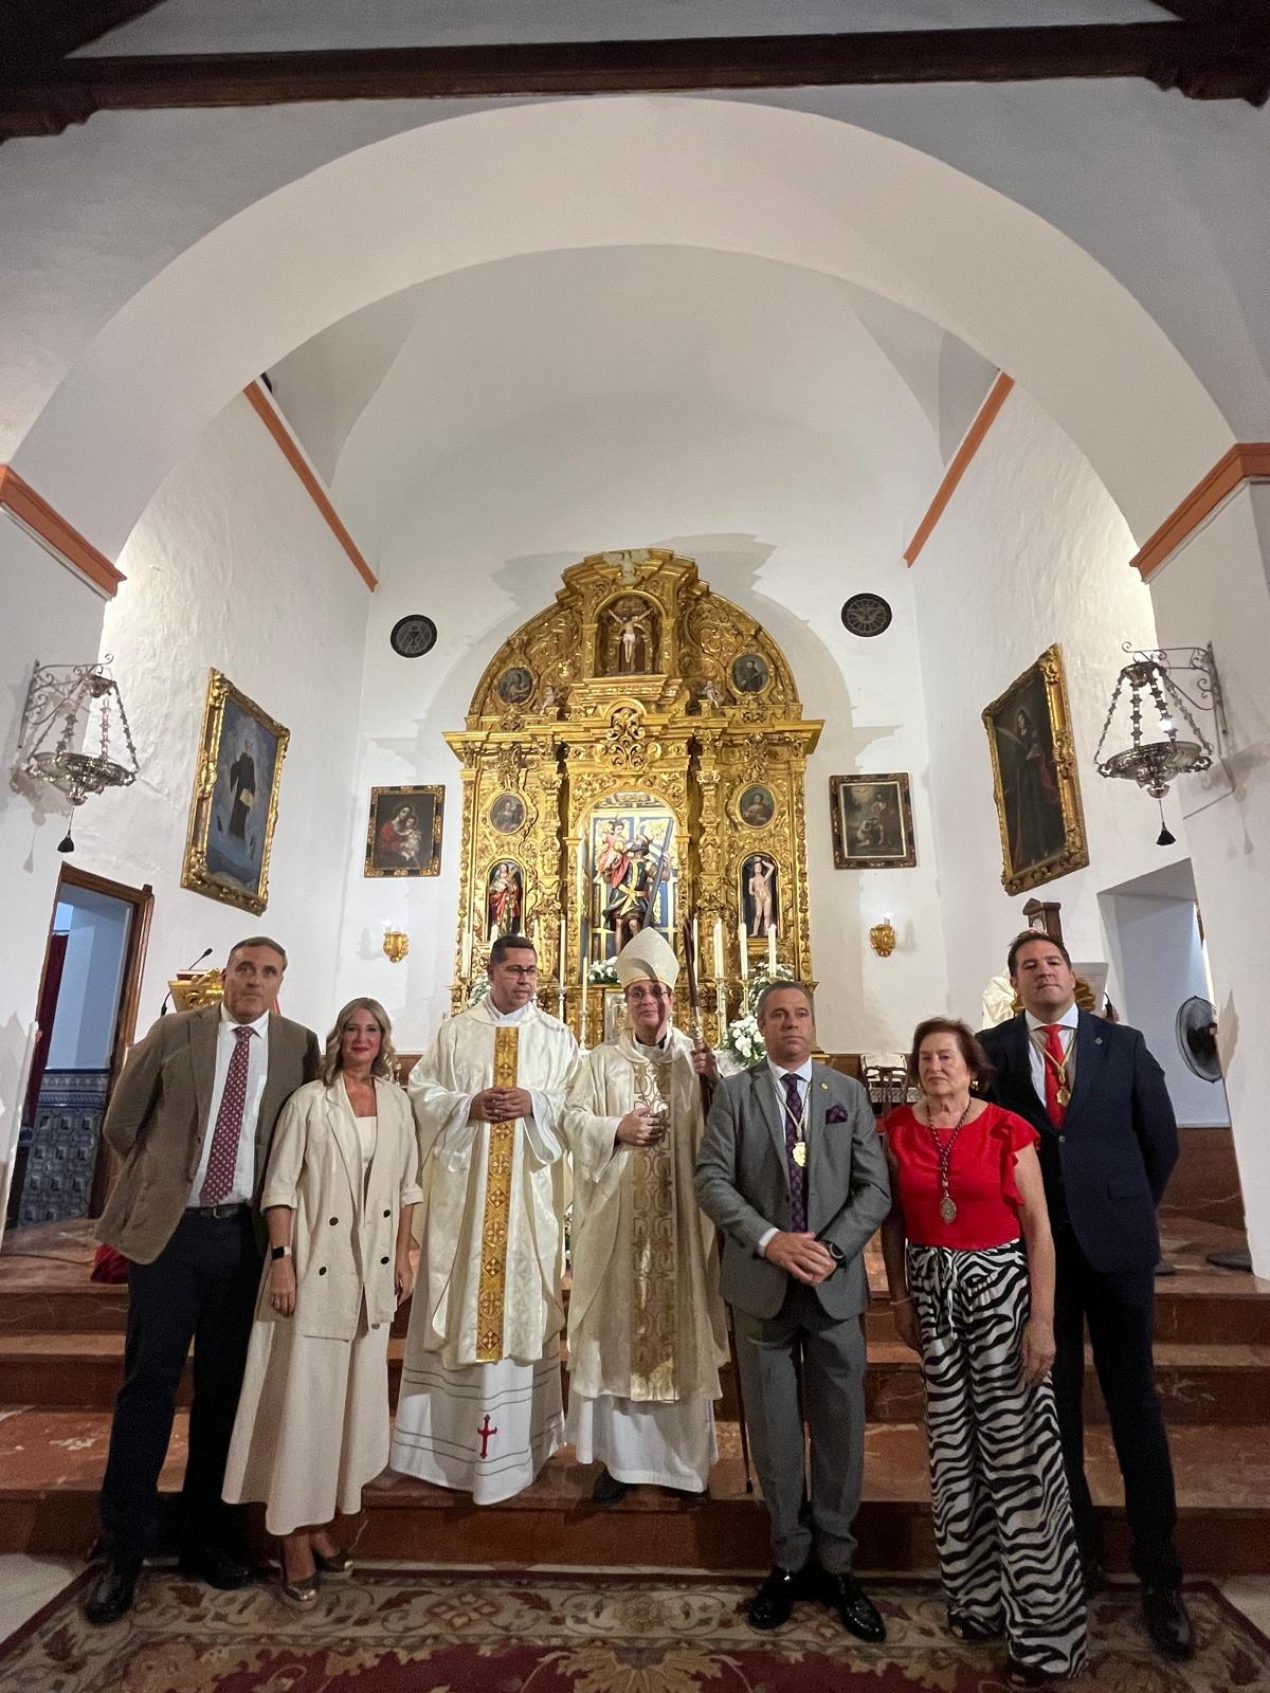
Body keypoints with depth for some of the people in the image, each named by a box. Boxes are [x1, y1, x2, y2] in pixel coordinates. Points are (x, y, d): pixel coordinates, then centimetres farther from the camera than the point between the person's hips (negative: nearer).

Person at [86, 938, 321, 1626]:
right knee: (148, 1385, 7)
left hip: (242, 1235, 1)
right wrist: (159, 1181, 11)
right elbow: (121, 1123, 8)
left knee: (223, 1389, 11)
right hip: (168, 1229, -1)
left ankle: (207, 1536, 28)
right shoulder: (173, 1033, -1)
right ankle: (123, 1548, 24)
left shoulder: (299, 1045, -1)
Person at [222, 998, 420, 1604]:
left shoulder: (396, 1102, 3)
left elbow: (406, 1186, 8)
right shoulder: (309, 1100, -7)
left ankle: (323, 1520, 32)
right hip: (315, 1264, -4)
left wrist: (403, 1256, 7)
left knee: (354, 1394, 14)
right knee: (304, 1394, 4)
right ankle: (294, 1535, 21)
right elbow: (280, 1185, -8)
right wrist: (281, 1259, -13)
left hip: (372, 1270, 4)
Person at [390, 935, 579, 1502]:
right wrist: (470, 1105, -14)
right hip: (463, 1186, 0)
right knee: (456, 1298, 6)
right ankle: (449, 1434, 22)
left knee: (524, 1301, 7)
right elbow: (422, 1093, 1)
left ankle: (518, 1439, 23)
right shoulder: (455, 1031, 6)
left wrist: (534, 1103, -16)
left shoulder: (558, 1038, 6)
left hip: (530, 1191, 0)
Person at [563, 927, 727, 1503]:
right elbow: (573, 1120, 1)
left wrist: (715, 1081, -18)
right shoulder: (602, 1060, 7)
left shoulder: (698, 1058, 6)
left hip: (680, 1217, 0)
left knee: (680, 1321, 6)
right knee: (619, 1323, 4)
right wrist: (617, 1129, -15)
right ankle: (620, 1454, 19)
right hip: (619, 1217, 0)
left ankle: (683, 1454, 23)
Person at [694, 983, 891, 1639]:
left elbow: (875, 1187, -1)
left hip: (836, 1282, 1)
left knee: (840, 1429, 11)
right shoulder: (734, 1093, -1)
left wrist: (832, 1248, -13)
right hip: (761, 1283, -1)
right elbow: (711, 1181, -7)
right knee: (775, 1431, 12)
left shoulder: (849, 1094, 3)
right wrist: (770, 1240, -17)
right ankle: (791, 1560, 32)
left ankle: (835, 1565, 31)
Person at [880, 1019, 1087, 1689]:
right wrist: (899, 1297, 5)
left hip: (1000, 1285, -3)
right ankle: (976, 1596, 34)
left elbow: (1039, 1228, -7)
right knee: (952, 1442, 13)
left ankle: (1040, 1625, 20)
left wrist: (1042, 1319, -10)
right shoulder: (896, 1129, -2)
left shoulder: (1007, 1130, -9)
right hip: (932, 1289, 3)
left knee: (1016, 1444, 1)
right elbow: (893, 1218, 6)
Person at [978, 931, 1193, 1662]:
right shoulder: (991, 1049, -4)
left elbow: (1161, 1139, 6)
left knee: (1135, 1403, 9)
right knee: (1054, 1403, 12)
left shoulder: (1123, 1043, -1)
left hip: (1116, 1242, 0)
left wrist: (1128, 1210, 9)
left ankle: (1160, 1573, 25)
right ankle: (1077, 1548, 30)